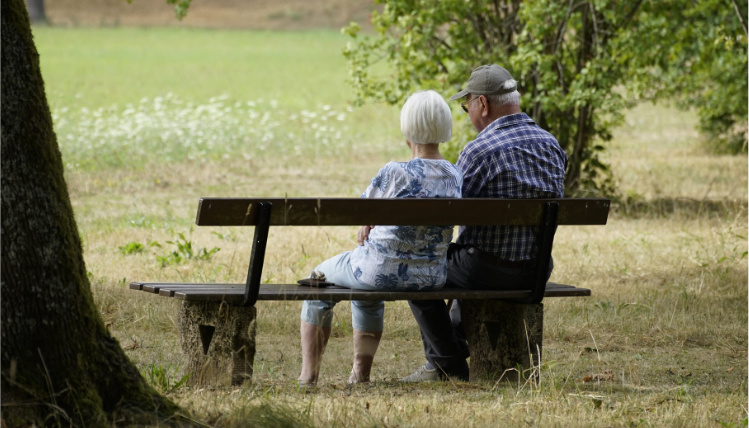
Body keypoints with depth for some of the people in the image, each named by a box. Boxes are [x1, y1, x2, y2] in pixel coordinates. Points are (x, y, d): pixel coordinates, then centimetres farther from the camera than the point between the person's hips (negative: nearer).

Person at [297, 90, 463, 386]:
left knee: (320, 278, 27)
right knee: (368, 292, 40)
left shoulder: (395, 173, -23)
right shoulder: (456, 177, -5)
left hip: (384, 270, -6)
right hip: (432, 277, 6)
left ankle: (309, 375, 31)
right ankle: (361, 375, 41)